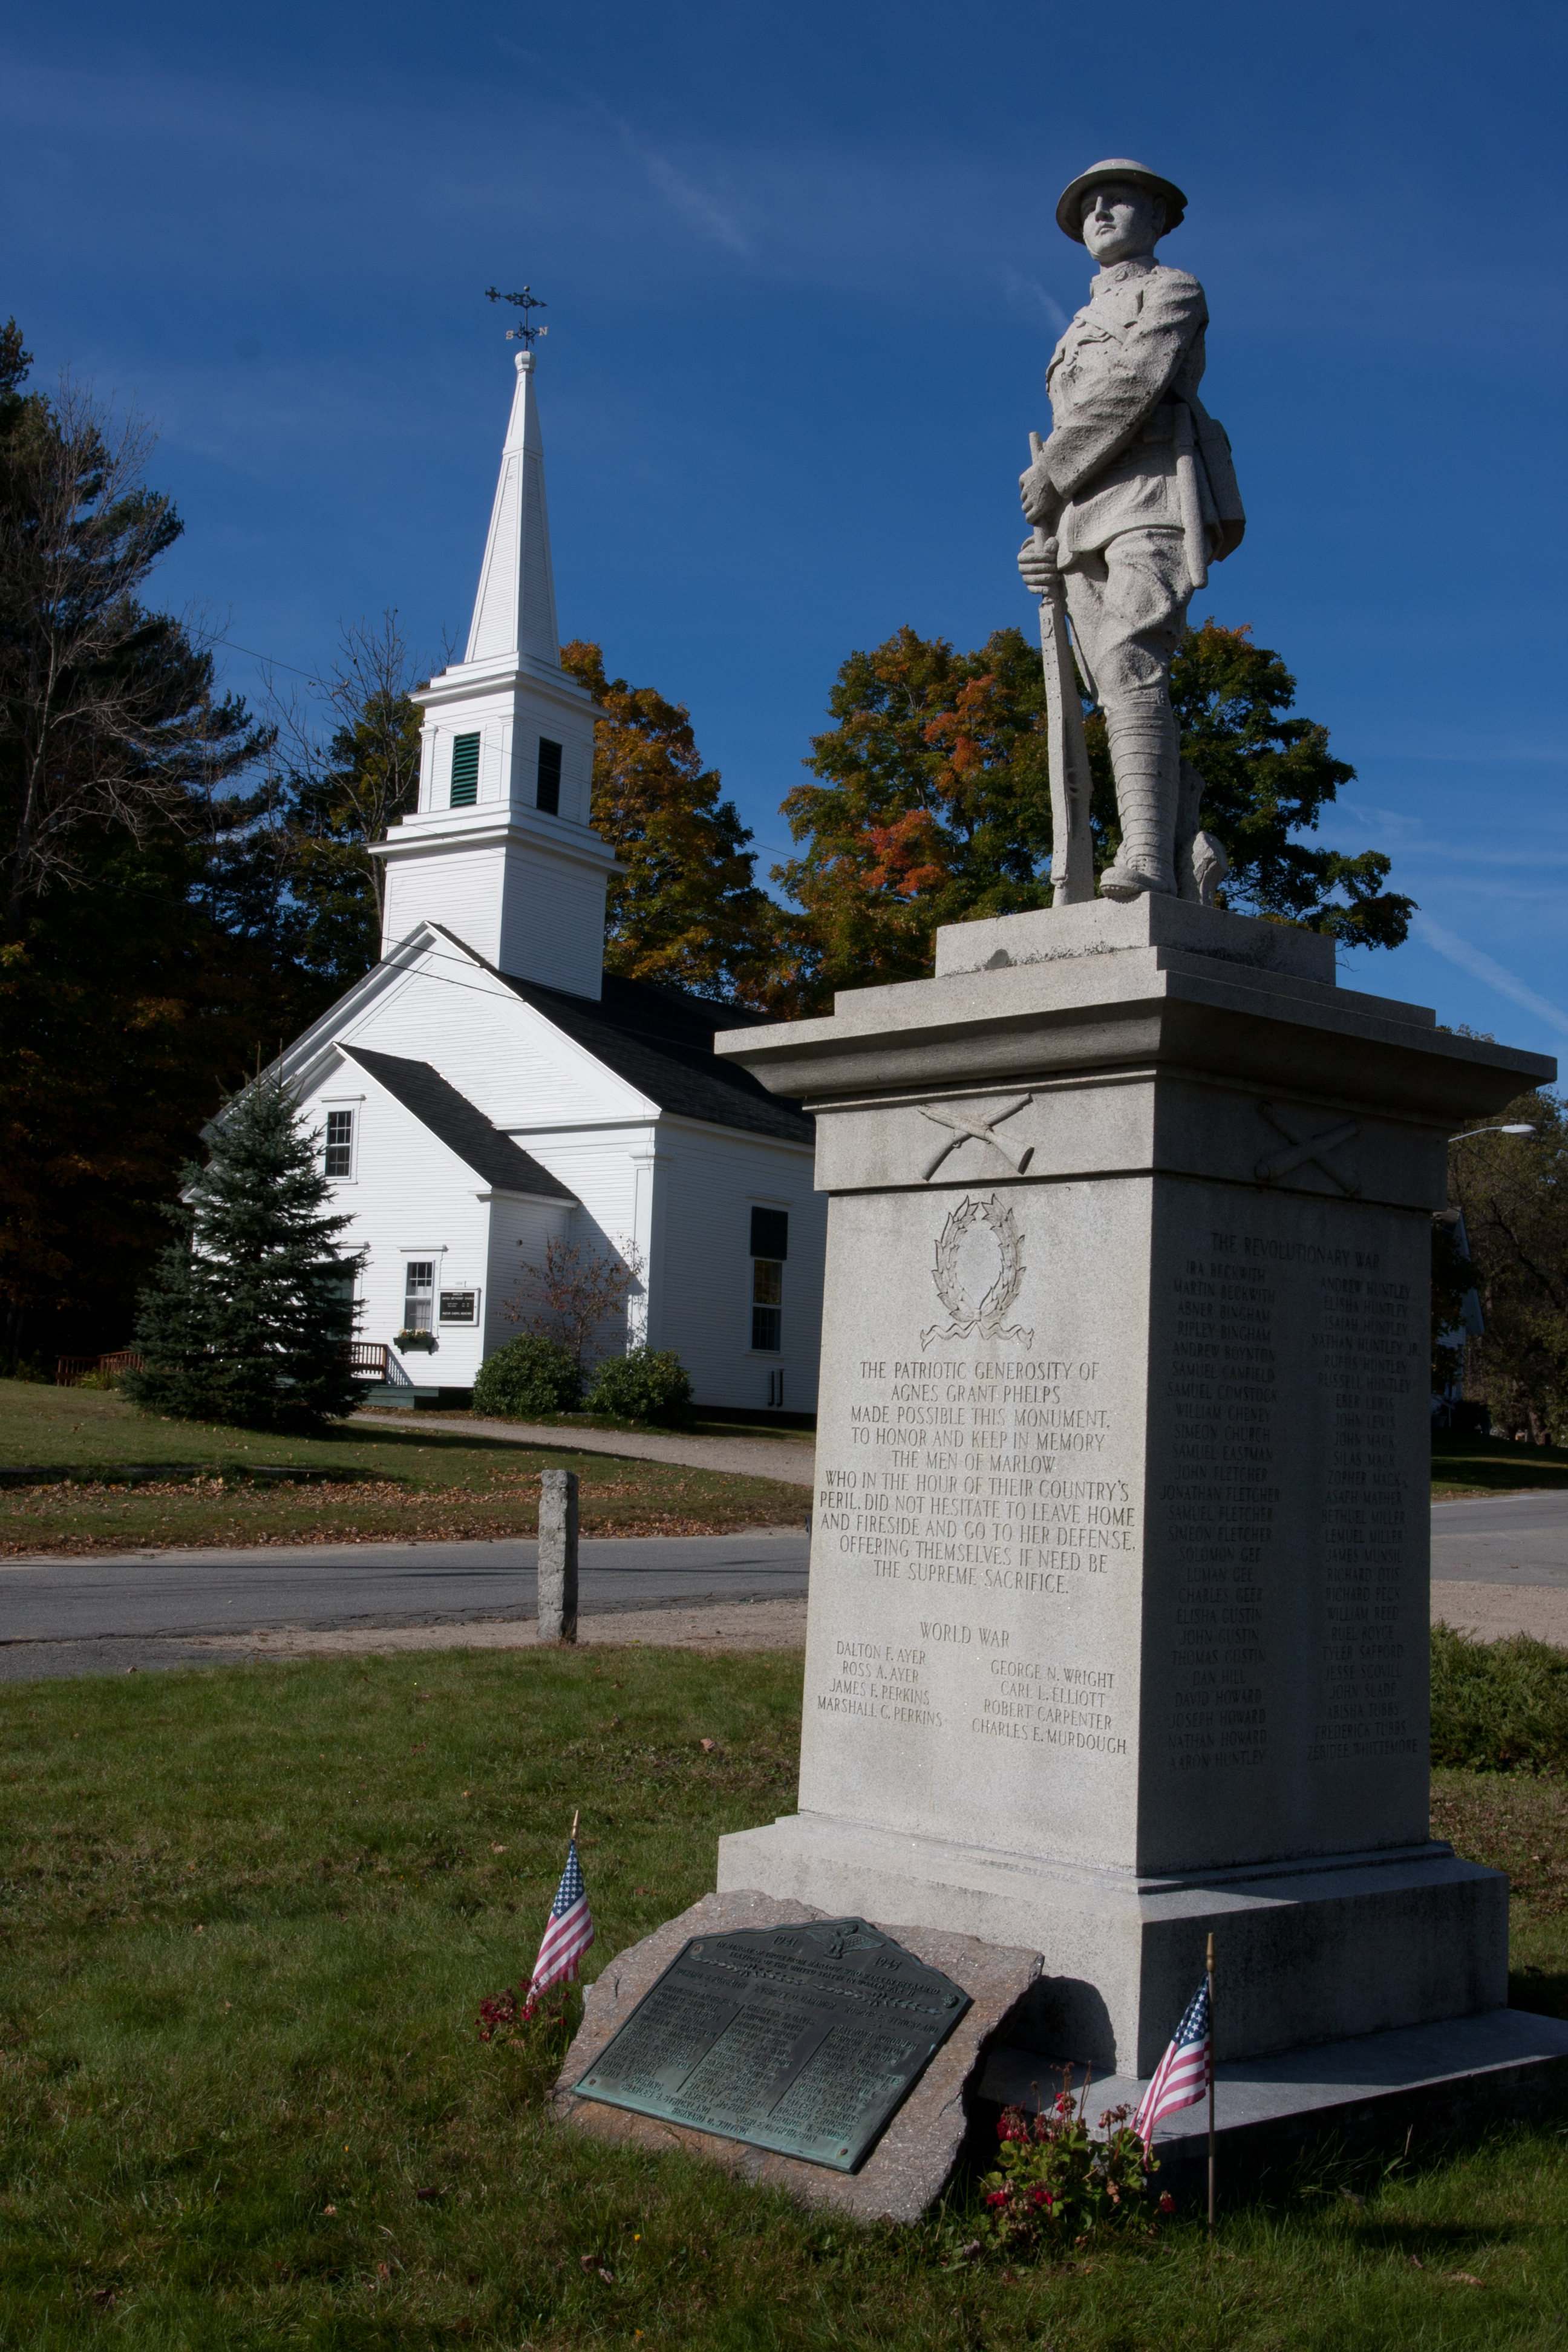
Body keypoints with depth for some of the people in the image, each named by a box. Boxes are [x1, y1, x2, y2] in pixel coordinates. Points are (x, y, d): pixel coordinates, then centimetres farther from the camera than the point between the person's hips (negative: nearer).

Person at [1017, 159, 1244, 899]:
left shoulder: (1172, 290, 12)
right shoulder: (1084, 328, 34)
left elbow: (1133, 387, -6)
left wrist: (1047, 474, -5)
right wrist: (1047, 537, 13)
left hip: (1154, 499, -7)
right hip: (1086, 525, 7)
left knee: (1130, 664, -27)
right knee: (1122, 697, -6)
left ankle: (1146, 859, -41)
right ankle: (1185, 874, -11)